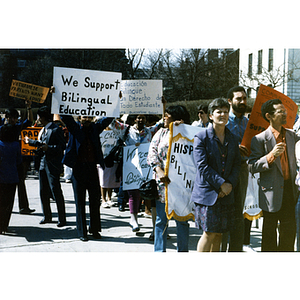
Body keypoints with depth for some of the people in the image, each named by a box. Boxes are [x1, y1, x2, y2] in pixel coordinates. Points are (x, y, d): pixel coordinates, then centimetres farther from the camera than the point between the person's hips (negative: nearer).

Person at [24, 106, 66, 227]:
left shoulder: (56, 129, -12)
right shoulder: (43, 129, 13)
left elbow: (62, 146, -16)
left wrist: (49, 148, -25)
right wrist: (29, 141, 37)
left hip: (52, 165, -9)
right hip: (43, 163, 9)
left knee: (56, 192, -5)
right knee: (43, 191, 13)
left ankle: (62, 219, 3)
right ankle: (47, 216, 25)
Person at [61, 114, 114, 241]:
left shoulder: (96, 128, 10)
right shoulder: (74, 127, 3)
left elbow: (108, 118, 12)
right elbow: (64, 116, -5)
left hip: (92, 168, 3)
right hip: (78, 168, -3)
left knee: (95, 199, 8)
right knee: (80, 201, 4)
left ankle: (95, 229, 22)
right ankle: (82, 232, 12)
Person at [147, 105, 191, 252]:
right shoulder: (161, 133, 11)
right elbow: (152, 153, 3)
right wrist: (159, 170, -14)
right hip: (163, 182, 2)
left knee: (182, 220, 4)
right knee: (161, 220, 4)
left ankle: (182, 251, 14)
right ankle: (159, 251, 12)